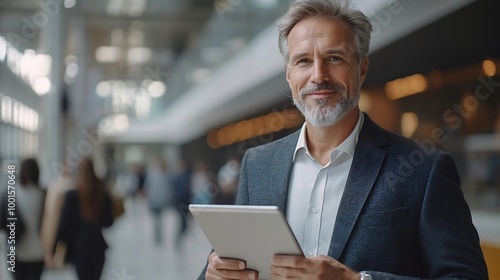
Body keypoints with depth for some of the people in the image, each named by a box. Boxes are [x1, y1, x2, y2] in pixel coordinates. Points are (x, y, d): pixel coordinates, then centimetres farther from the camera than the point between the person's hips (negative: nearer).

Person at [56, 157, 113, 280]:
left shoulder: (72, 196, -10)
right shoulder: (104, 195, -1)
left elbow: (64, 224, -8)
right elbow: (108, 223, 6)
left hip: (79, 248, -3)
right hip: (98, 248, 3)